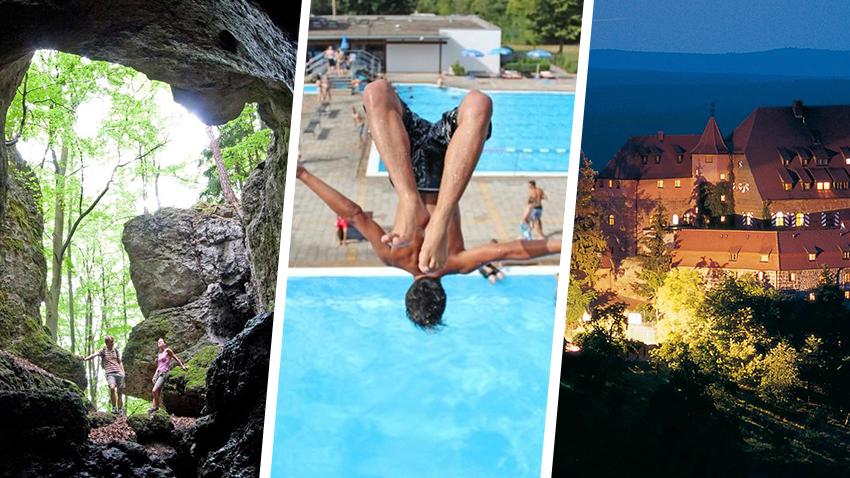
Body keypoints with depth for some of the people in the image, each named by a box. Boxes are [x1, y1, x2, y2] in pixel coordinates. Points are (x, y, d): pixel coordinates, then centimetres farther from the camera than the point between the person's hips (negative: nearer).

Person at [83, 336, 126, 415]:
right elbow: (94, 355, -14)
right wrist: (86, 359, -32)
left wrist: (123, 372, 11)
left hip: (119, 373, 4)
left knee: (120, 392, 3)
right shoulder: (103, 351, 4)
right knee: (112, 388, -28)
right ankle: (114, 408, -15)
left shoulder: (115, 350, 15)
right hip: (110, 373, -4)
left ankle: (120, 411, 12)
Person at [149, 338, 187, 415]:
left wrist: (182, 366, 11)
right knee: (157, 393, 2)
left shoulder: (167, 350, 0)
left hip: (164, 373, -7)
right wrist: (154, 376, 18)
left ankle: (156, 407, -8)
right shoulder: (159, 354, 20)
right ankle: (153, 408, 0)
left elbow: (176, 358, 6)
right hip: (158, 373, 7)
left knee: (154, 391, -19)